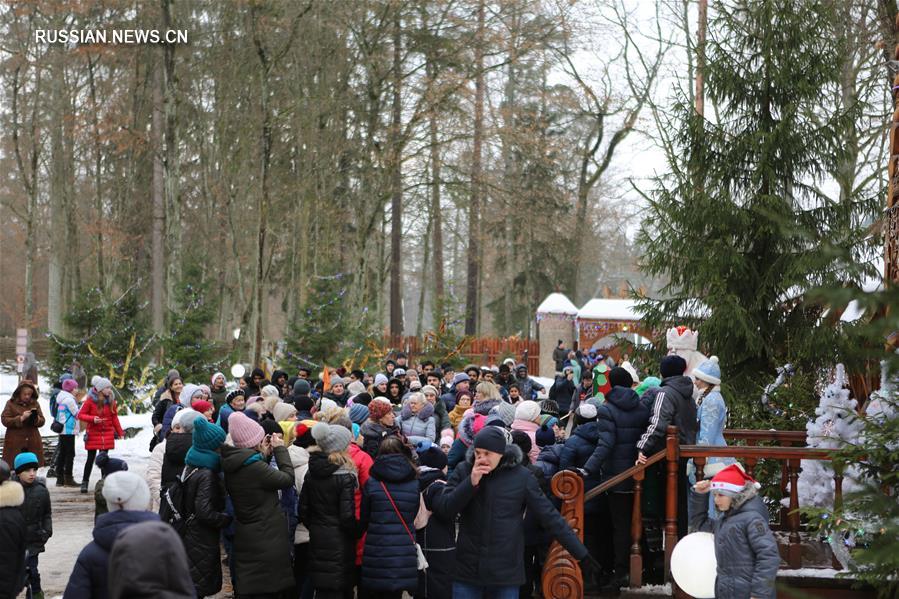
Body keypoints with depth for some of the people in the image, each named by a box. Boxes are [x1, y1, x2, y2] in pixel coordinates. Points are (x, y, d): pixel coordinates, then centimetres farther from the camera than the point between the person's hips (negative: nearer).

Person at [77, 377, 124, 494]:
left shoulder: (111, 401, 4)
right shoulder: (90, 400, -8)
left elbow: (114, 417, 12)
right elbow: (80, 415, -6)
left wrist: (120, 432, 12)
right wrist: (92, 419, -22)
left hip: (107, 435, 3)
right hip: (93, 434, -3)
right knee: (91, 458, -1)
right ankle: (85, 482, 9)